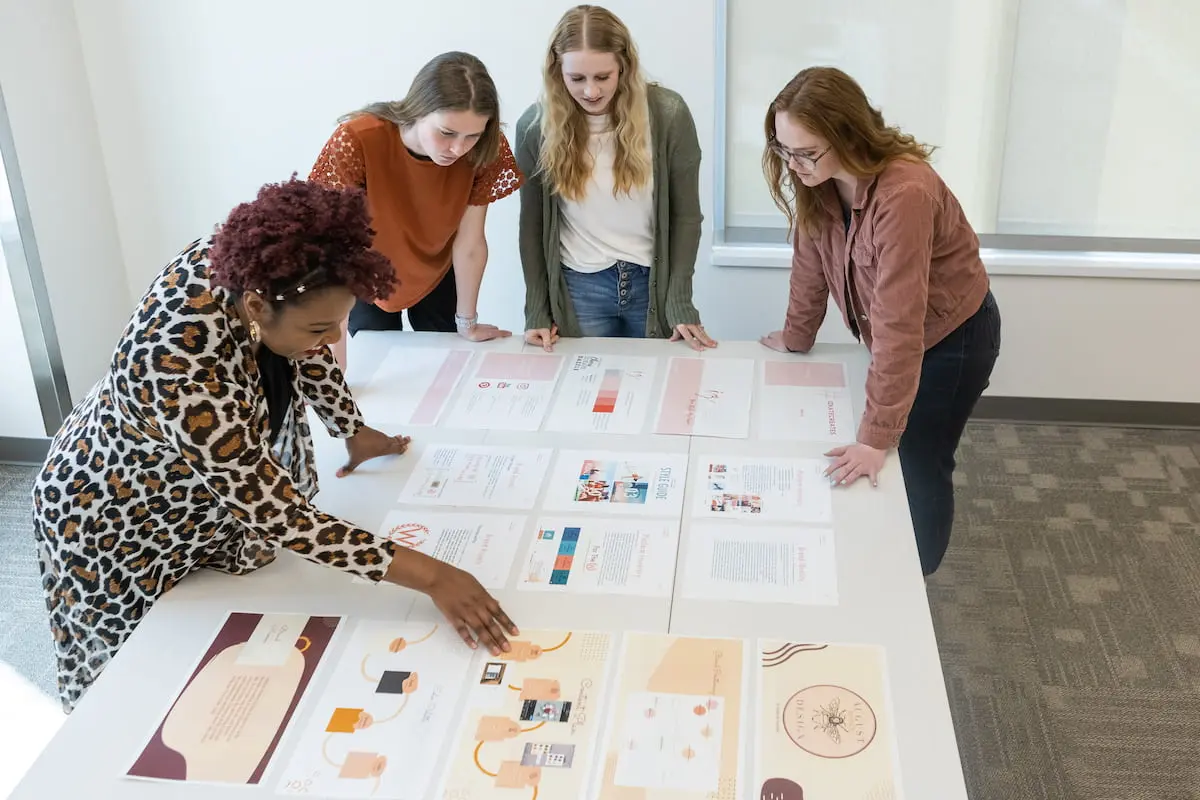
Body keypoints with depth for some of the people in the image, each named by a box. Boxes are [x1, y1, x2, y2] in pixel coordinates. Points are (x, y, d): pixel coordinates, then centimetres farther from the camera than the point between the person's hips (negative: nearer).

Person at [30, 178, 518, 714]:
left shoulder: (246, 264, -24)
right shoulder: (183, 374, -44)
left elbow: (306, 353, -1)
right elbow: (283, 518, -38)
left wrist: (354, 432, 10)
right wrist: (432, 578, -37)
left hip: (217, 485, 6)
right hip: (123, 528, -6)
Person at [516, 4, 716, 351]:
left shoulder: (668, 114, -11)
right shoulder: (536, 125, -9)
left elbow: (685, 215, -5)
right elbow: (532, 224, -1)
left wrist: (680, 303, -8)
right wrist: (536, 311, -3)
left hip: (654, 282, 0)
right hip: (578, 287, 0)